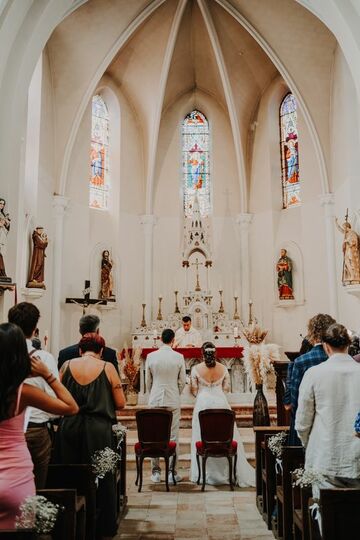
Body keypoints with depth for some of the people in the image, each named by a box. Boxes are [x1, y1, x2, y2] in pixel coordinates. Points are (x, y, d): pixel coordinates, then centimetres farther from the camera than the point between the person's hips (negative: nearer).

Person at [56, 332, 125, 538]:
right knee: (102, 478, 13)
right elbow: (120, 403, -5)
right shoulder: (107, 367, -6)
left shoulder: (67, 365, 0)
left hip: (68, 428, 2)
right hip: (98, 429, -2)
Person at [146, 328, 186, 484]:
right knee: (173, 436, 6)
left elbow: (148, 381, 4)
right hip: (173, 400, -1)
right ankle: (172, 472, 11)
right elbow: (182, 381, 1)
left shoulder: (151, 356, -4)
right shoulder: (179, 357, -6)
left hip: (155, 401, 1)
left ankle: (156, 471, 16)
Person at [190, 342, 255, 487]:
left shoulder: (196, 369, -7)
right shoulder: (223, 368, -2)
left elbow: (194, 390, -2)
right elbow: (226, 388, 5)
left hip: (203, 404, -1)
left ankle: (205, 474, 16)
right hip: (221, 404, 2)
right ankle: (226, 471, 18)